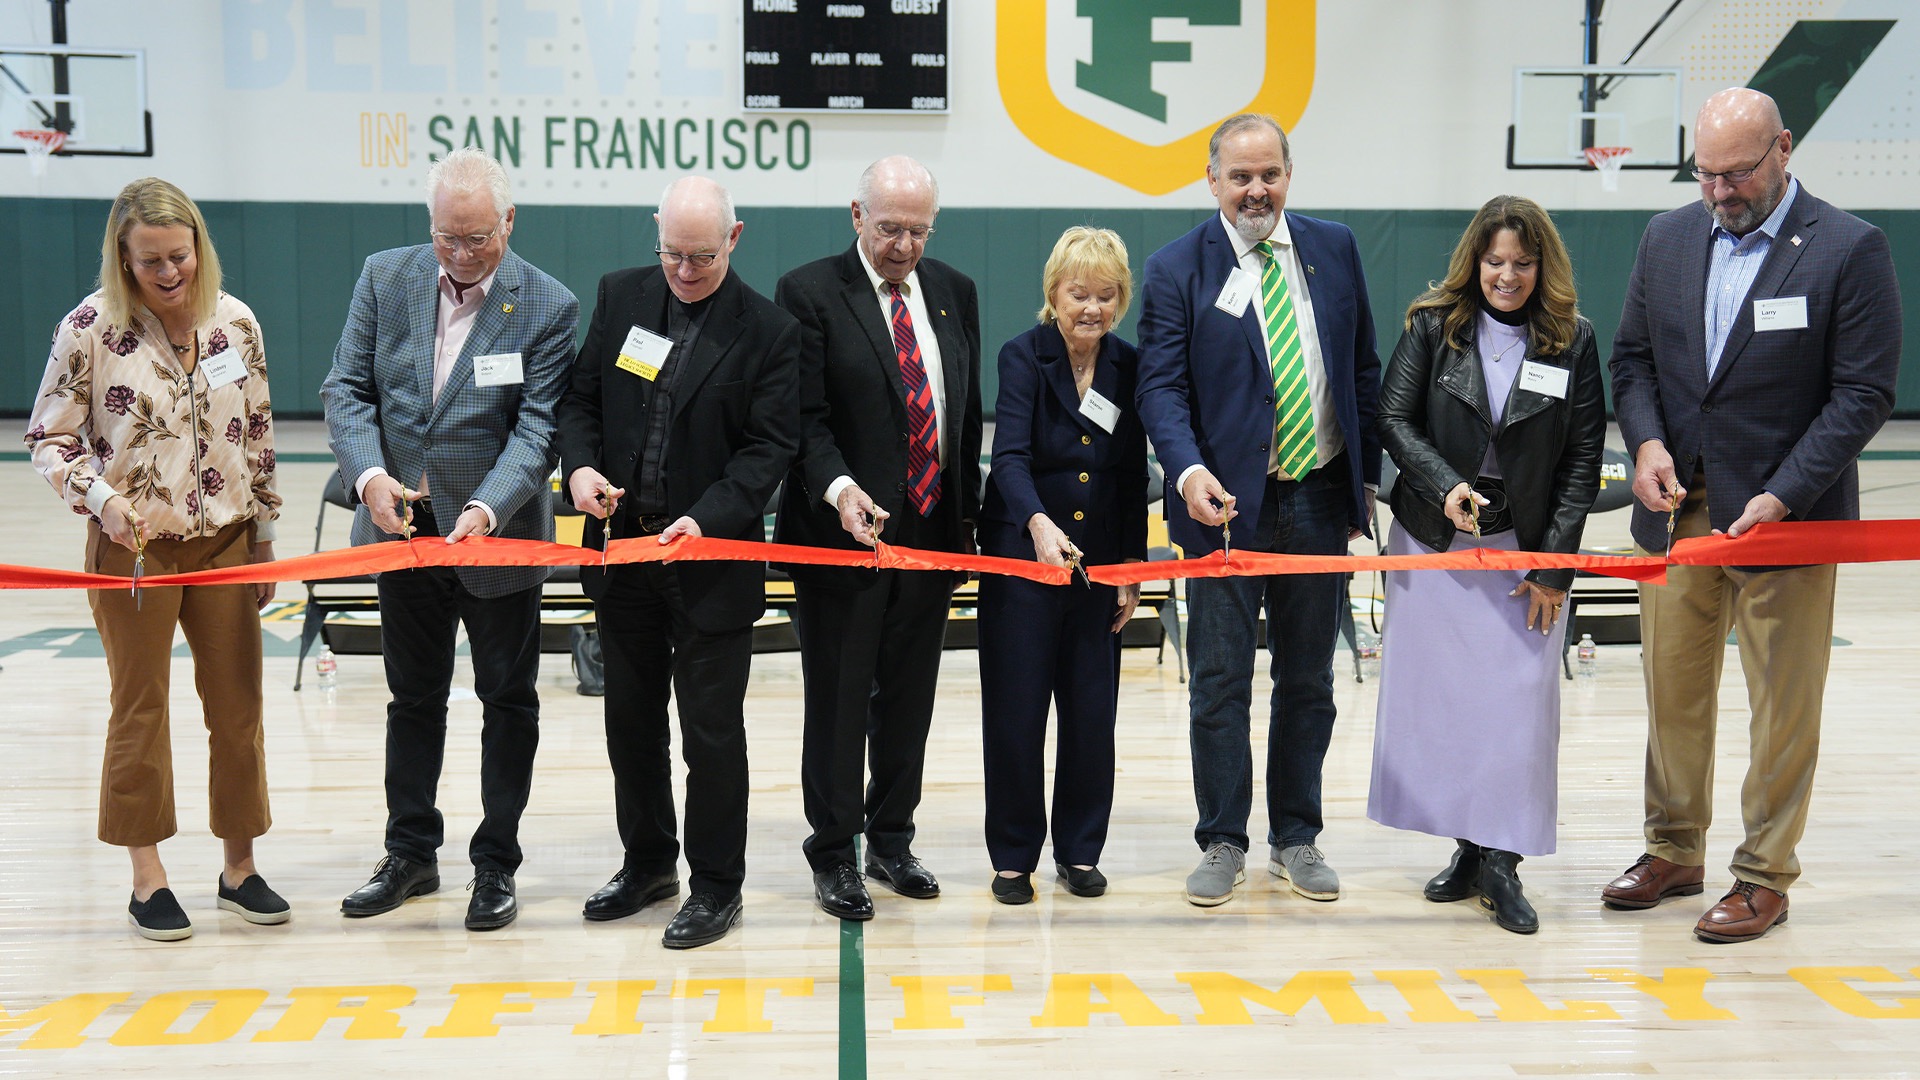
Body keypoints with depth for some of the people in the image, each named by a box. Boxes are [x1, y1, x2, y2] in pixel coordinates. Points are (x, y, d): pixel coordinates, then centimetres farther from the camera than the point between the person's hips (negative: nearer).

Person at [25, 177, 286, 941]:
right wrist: (101, 499, -19)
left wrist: (264, 534, 11)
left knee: (238, 706, 7)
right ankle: (147, 880, 19)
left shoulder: (236, 324, 1)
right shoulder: (89, 329, -9)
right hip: (132, 545, -3)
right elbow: (48, 440, -3)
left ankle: (239, 869, 21)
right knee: (140, 709, 7)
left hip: (224, 541, 3)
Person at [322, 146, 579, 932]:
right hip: (403, 528, 3)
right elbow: (346, 388, -2)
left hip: (499, 535, -3)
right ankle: (410, 854, 30)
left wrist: (485, 509, -30)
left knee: (508, 702, 8)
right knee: (414, 697, 17)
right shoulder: (385, 278, -2)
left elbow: (537, 428, -16)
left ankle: (495, 865, 22)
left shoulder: (548, 307, -12)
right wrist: (369, 475, -19)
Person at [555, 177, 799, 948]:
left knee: (712, 731, 4)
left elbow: (769, 447, -11)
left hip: (713, 560, -5)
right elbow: (581, 395, 9)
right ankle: (647, 862, 34)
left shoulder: (768, 330, -8)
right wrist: (580, 464, -11)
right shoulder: (620, 297, 4)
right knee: (631, 719, 17)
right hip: (623, 548, 5)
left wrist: (707, 519, -24)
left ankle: (716, 885, 18)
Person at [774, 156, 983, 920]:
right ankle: (833, 854, 16)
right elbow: (805, 418, -11)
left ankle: (892, 839, 27)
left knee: (910, 697, 13)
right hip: (843, 533, -5)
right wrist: (838, 488, -27)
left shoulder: (954, 293, 10)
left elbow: (968, 410, 15)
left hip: (932, 532, 5)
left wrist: (966, 513, 12)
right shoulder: (809, 293, -6)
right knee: (838, 700, 3)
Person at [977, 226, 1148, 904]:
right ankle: (1013, 855, 14)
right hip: (1022, 555, -3)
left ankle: (1079, 850, 20)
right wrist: (1039, 524, -39)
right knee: (1016, 711, 1)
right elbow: (1011, 455, -22)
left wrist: (1132, 565, 5)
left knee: (1092, 713, 5)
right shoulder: (1023, 357, -8)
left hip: (1098, 562, 3)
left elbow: (1134, 476, 9)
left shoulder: (1129, 366, 3)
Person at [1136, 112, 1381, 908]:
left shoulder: (1334, 248, 7)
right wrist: (1188, 471, -27)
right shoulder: (1175, 270, -4)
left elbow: (1363, 369, 12)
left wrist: (1368, 477, 9)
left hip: (1320, 499, 3)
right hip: (1227, 503, -3)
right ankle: (1222, 843, 14)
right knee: (1220, 683, 1)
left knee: (1308, 680, 11)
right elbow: (1161, 386, -10)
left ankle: (1296, 839, 23)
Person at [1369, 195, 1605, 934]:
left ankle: (1501, 861, 5)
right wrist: (1444, 485, -18)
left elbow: (1583, 459, 0)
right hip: (1432, 542, 1)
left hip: (1524, 551, -1)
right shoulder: (1432, 325, 2)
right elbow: (1394, 419, -1)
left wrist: (1555, 564, -6)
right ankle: (1466, 847, 16)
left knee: (1518, 699, -4)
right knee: (1437, 695, 4)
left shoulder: (1572, 341, 0)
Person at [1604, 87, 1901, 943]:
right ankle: (1674, 852, 29)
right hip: (1677, 511, 5)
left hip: (1785, 517, -4)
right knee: (1672, 692, 14)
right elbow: (1632, 356, 12)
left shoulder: (1850, 249, -9)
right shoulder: (1668, 237, 6)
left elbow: (1863, 394, -11)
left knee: (1783, 705, 4)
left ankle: (1764, 877, 17)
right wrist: (1646, 442, -7)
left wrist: (1783, 497, -18)